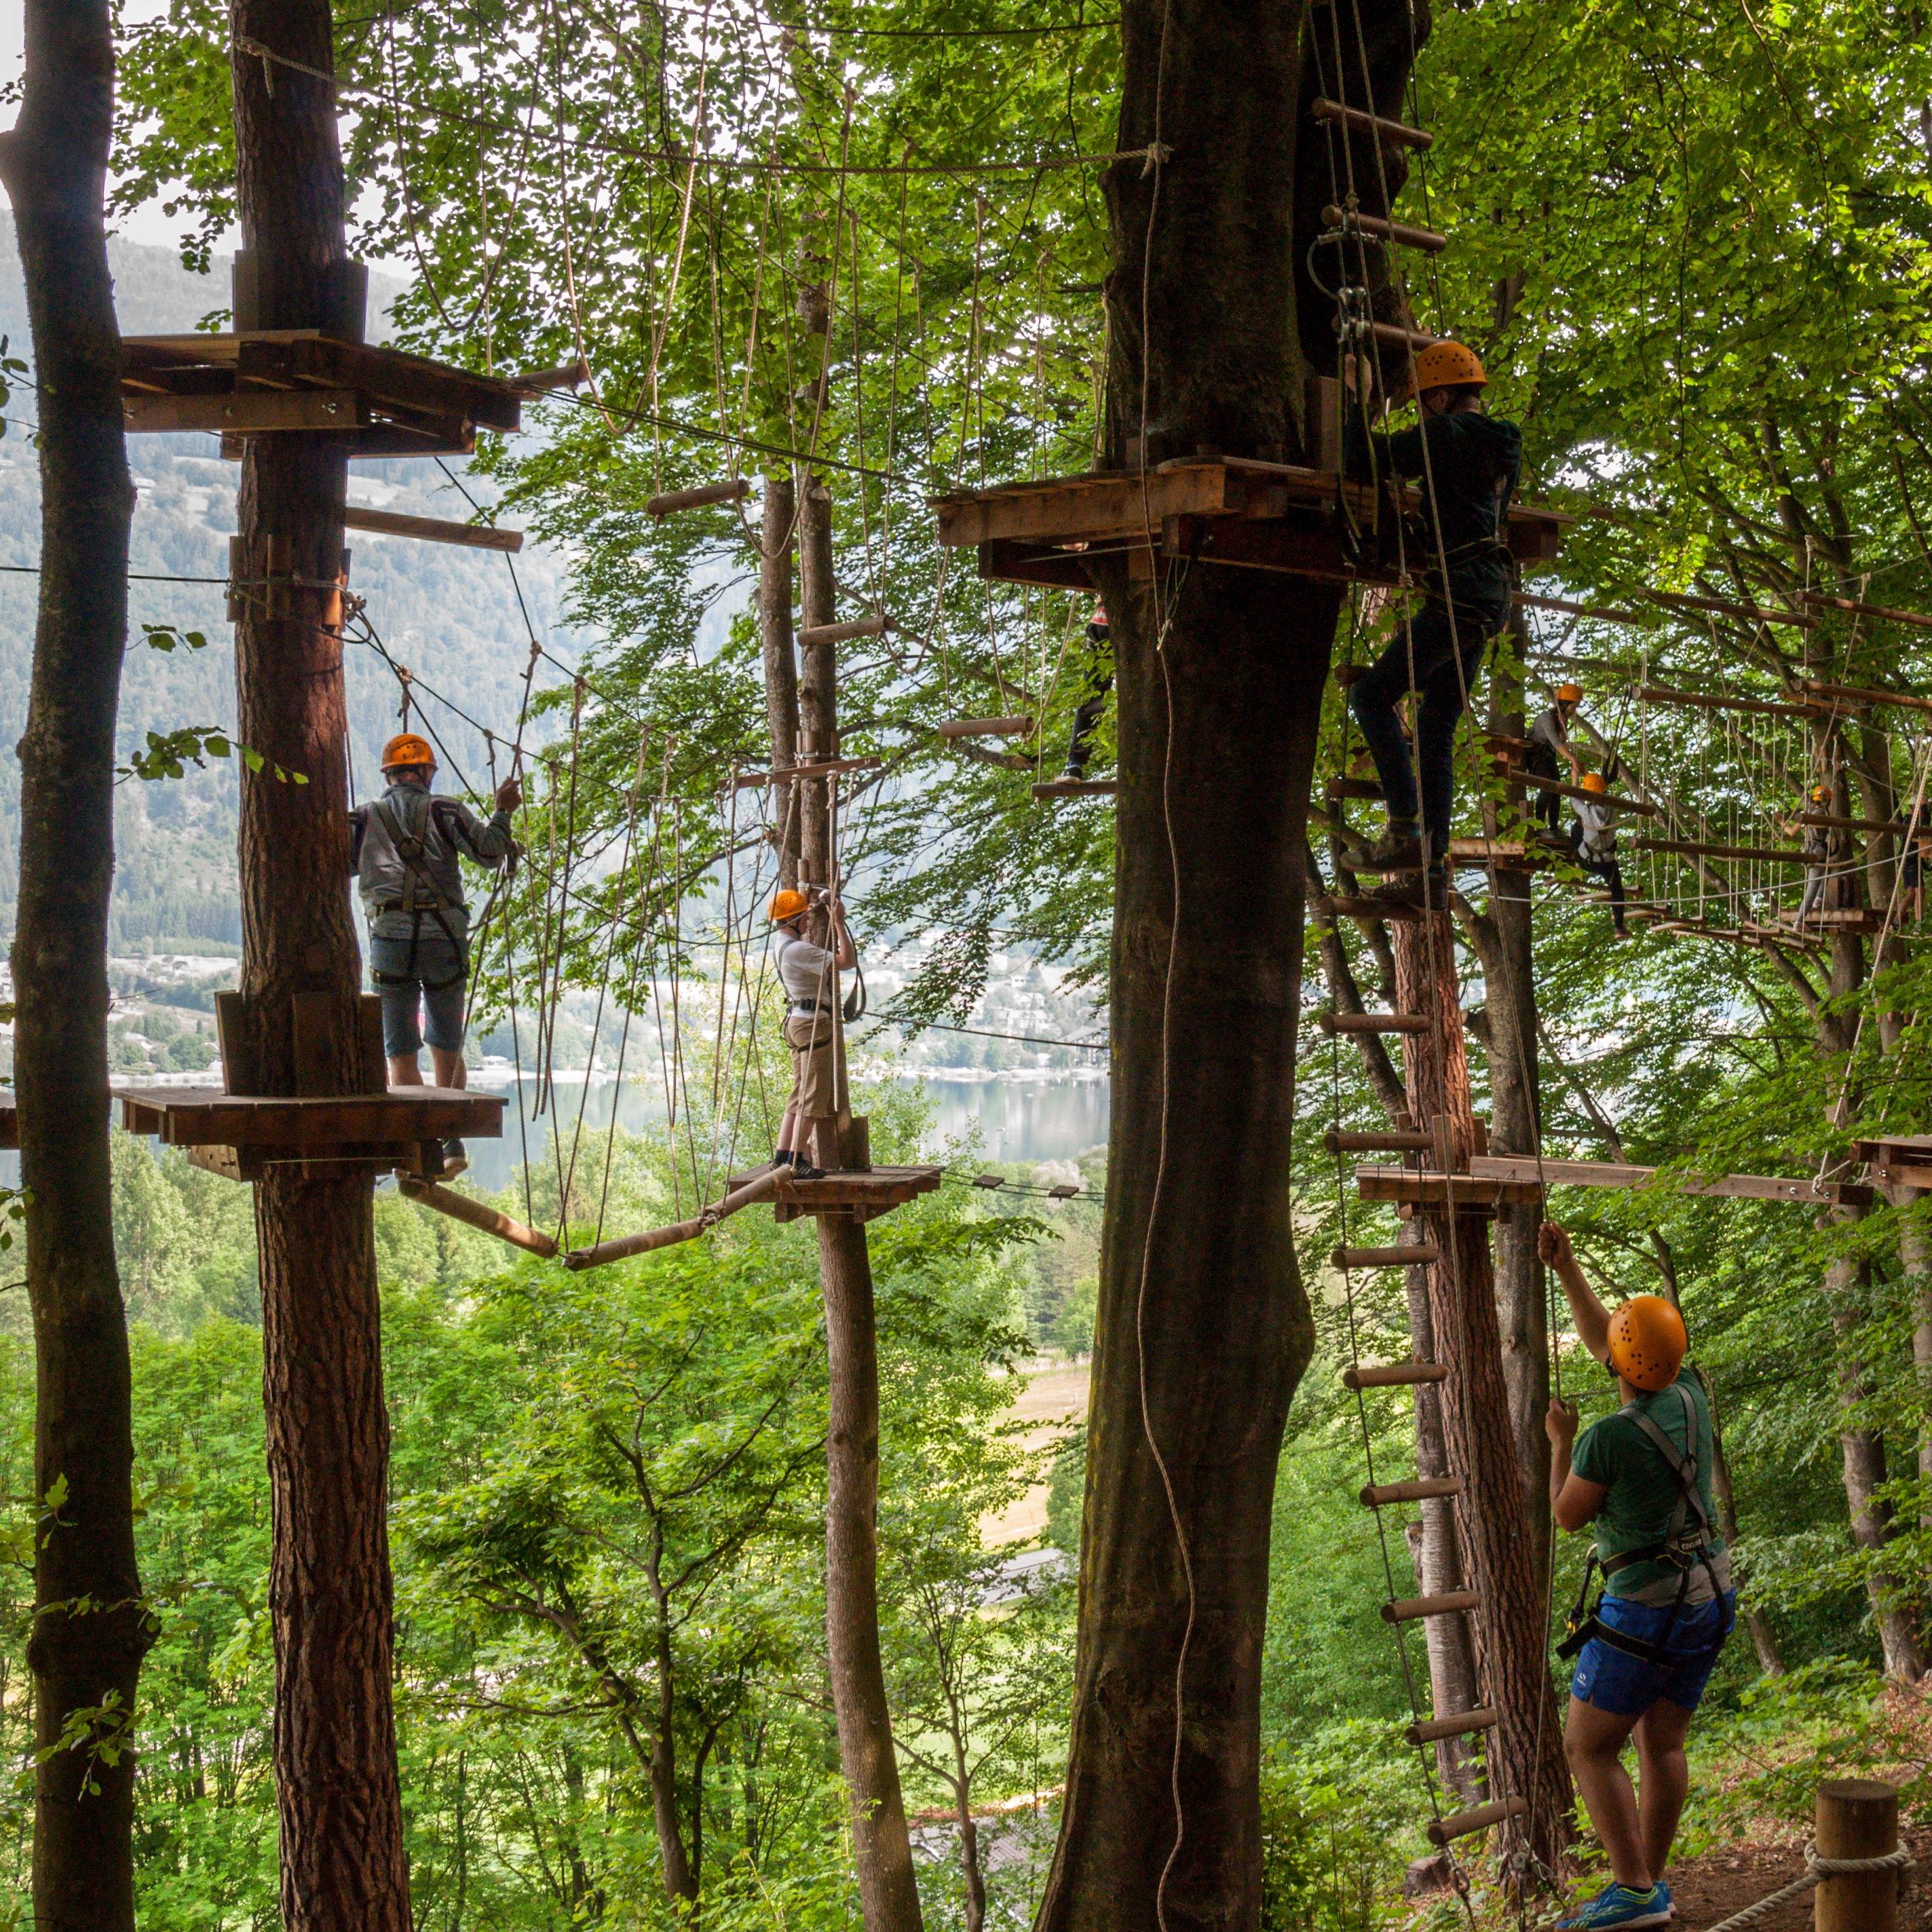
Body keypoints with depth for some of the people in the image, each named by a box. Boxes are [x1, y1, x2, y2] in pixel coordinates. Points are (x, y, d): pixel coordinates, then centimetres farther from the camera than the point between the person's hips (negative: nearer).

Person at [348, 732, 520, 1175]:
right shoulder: (447, 812, 6)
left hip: (390, 937, 0)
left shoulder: (364, 819, 11)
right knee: (447, 1046, 15)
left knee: (401, 1052, 3)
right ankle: (453, 1143, 10)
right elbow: (491, 853, -1)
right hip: (445, 936, 0)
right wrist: (502, 812, 14)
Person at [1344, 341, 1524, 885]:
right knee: (1437, 724, 11)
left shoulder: (1447, 433, -8)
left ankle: (1407, 823, -17)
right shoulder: (1501, 443, 19)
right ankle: (1434, 850, 8)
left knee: (1372, 694, -8)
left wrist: (1359, 402, 3)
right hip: (1493, 595, 9)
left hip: (1460, 591, -9)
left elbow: (1363, 461, -11)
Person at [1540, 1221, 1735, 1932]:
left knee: (1588, 1748, 1)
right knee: (1663, 1744, 16)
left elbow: (1568, 1515, -5)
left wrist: (1560, 1441, 8)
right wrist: (1565, 1268, 13)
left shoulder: (1609, 1438, -22)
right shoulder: (1689, 1398, -1)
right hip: (1711, 1599, 8)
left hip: (1644, 1613, -8)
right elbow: (1600, 1340, 13)